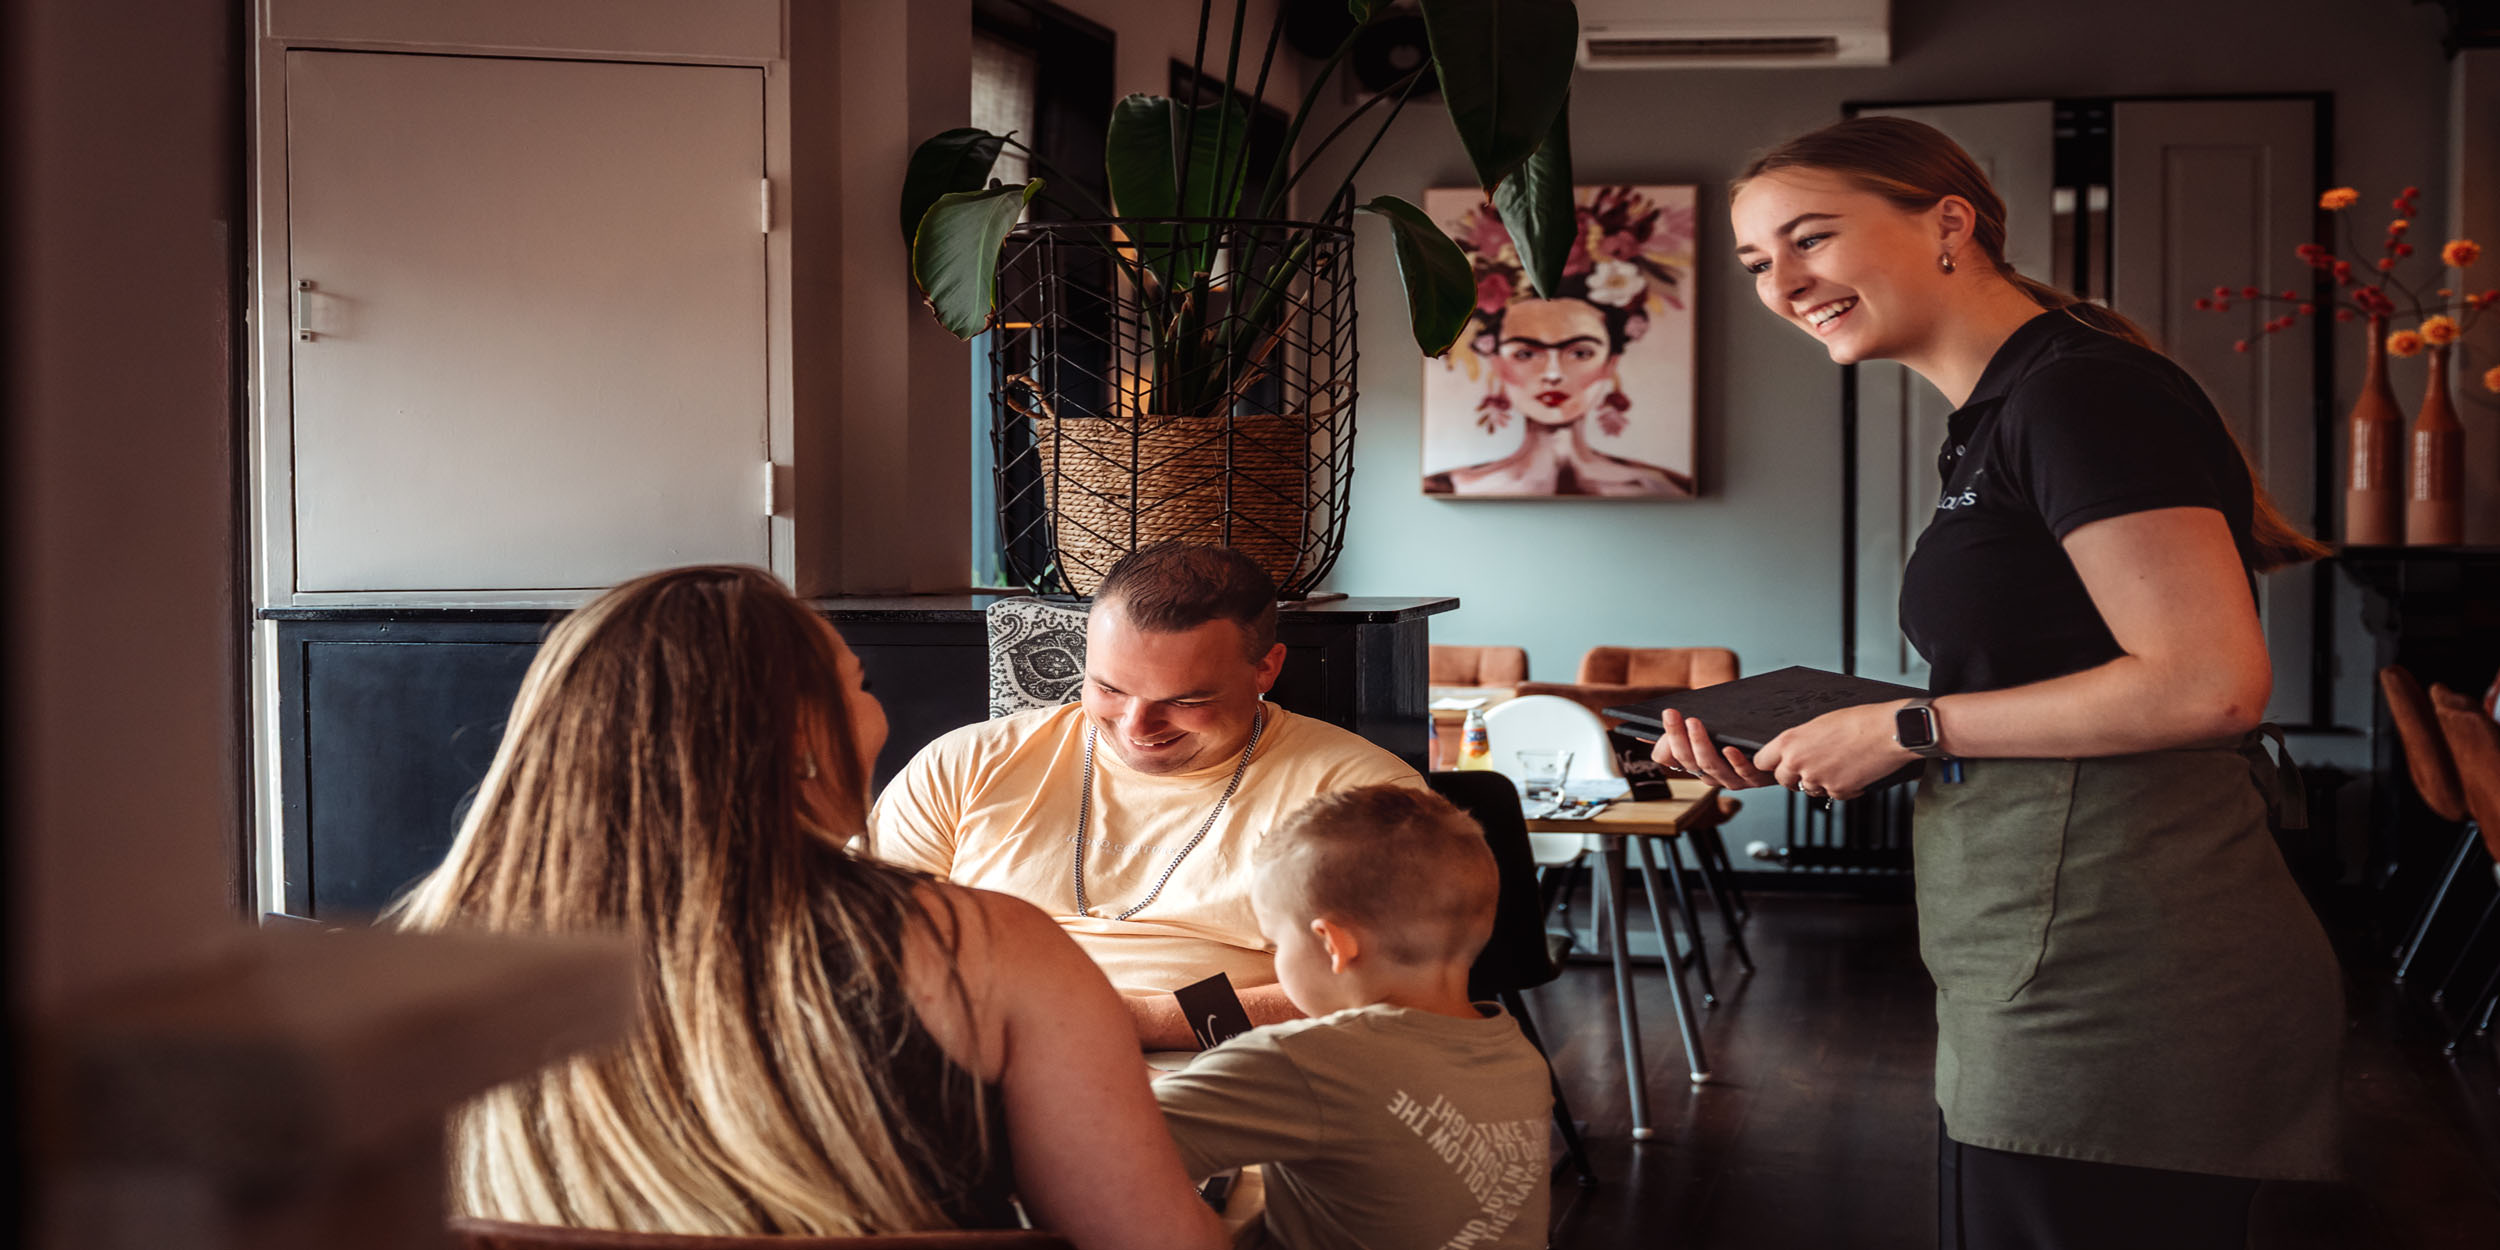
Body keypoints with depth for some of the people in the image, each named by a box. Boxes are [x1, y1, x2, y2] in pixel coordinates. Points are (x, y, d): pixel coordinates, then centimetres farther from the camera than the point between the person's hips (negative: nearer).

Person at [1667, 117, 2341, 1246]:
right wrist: (1780, 753, 7)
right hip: (2058, 986, 10)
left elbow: (2209, 681, -22)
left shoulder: (2082, 393, -14)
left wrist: (1910, 728, -14)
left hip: (2113, 1000, -10)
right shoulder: (1995, 417, 16)